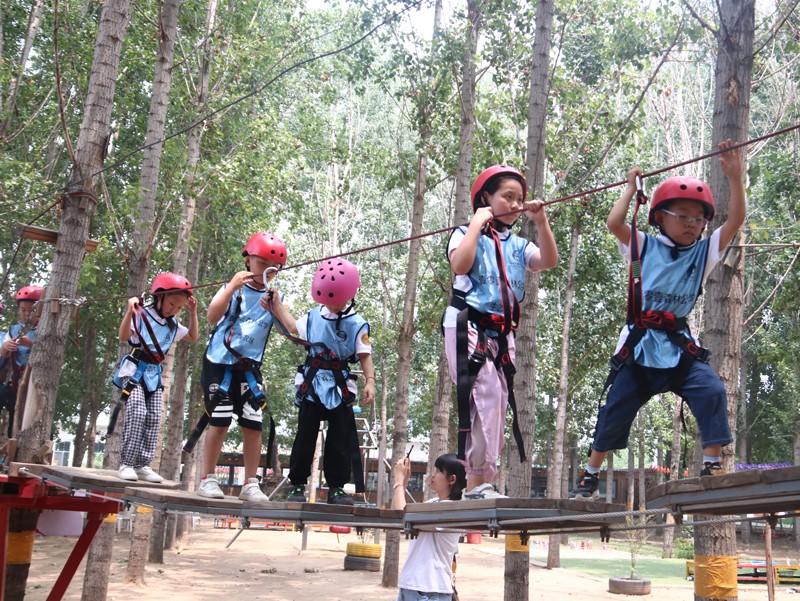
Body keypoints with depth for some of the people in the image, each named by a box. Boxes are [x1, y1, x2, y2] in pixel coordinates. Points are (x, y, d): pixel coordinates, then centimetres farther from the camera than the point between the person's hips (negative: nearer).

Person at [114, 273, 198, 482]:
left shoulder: (173, 325, 13)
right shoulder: (142, 315, -7)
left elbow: (193, 338, 24)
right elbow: (124, 336, -20)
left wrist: (193, 313, 13)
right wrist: (130, 310, -31)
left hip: (155, 375, 7)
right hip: (135, 371, -7)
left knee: (154, 419, 0)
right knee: (137, 413, -20)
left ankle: (142, 465, 5)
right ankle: (126, 464, -16)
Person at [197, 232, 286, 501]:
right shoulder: (233, 288, -2)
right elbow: (212, 317, -19)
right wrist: (232, 287, -28)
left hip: (250, 368, 3)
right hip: (219, 363, -3)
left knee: (254, 425, -1)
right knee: (220, 422, -5)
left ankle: (250, 484, 9)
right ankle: (208, 479, 8)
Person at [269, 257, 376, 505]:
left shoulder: (357, 324, -4)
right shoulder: (313, 316, 6)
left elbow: (365, 355, -5)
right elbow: (293, 327, 22)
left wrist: (370, 381, -16)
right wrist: (276, 303, 20)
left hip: (340, 388, -2)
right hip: (312, 384, 2)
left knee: (340, 439, 4)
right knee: (305, 436, 5)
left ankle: (337, 487, 13)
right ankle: (297, 485, 13)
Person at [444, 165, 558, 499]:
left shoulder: (517, 245, 18)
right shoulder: (467, 233, 4)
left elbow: (549, 261, 0)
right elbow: (460, 264, -18)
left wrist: (540, 222, -6)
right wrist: (477, 224, -11)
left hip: (501, 334, 7)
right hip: (467, 326, -7)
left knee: (498, 404, 5)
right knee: (487, 396, -21)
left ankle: (482, 484, 11)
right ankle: (477, 484, -21)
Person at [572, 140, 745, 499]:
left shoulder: (703, 252, 9)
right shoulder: (645, 247, 5)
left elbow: (736, 220, -2)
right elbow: (614, 223, -9)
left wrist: (734, 177, -10)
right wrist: (632, 186, 2)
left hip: (679, 347, 1)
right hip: (639, 346, -1)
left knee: (712, 392, -21)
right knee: (616, 408, 6)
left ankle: (712, 465, -11)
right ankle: (590, 474, 21)